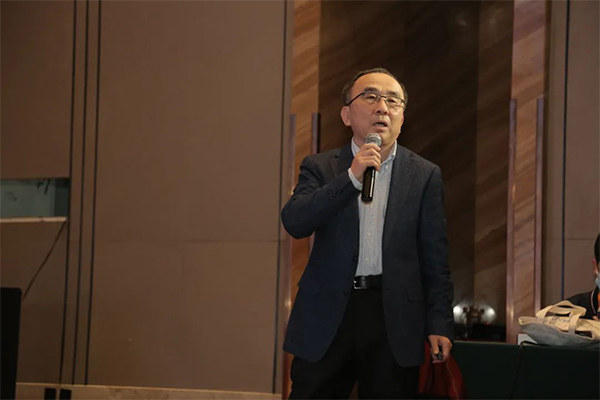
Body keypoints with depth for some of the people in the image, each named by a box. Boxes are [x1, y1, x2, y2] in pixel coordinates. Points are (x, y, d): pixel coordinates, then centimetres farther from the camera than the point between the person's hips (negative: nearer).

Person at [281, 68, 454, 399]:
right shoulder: (319, 168, 8)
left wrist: (439, 324, -1)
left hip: (394, 319, 0)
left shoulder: (424, 175, 7)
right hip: (327, 318, 0)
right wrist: (351, 178, -17)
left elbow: (434, 258, 5)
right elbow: (294, 222, -10)